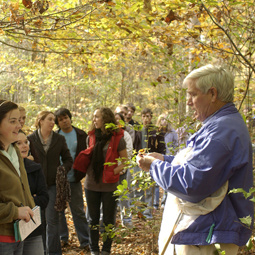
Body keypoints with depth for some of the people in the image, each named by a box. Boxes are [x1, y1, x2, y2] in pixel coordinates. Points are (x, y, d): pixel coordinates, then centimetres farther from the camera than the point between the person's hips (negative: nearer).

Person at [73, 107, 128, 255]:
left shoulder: (117, 138, -7)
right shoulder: (91, 136, 5)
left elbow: (125, 161, -3)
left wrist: (115, 170, -18)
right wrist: (82, 164, -3)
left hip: (109, 186, -4)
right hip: (92, 184, 4)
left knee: (109, 220, 8)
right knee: (93, 219, 12)